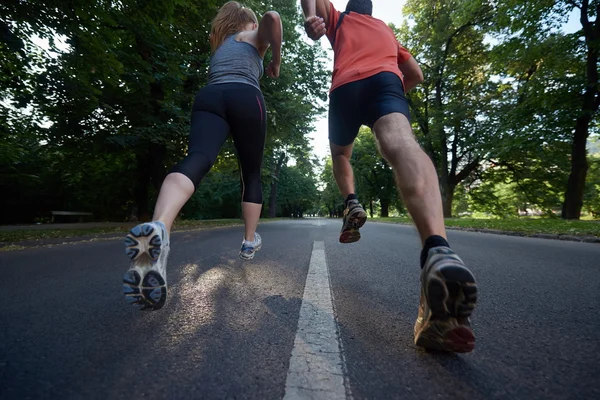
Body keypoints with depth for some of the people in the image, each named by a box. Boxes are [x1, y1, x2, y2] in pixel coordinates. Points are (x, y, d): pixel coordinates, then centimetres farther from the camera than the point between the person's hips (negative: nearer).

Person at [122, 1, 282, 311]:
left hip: (209, 98, 3)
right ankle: (250, 241, 16)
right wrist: (276, 62, 17)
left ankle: (158, 227, -55)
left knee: (197, 159, -25)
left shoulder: (217, 44, 42)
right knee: (252, 173, 11)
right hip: (246, 98, -2)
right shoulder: (256, 36, 27)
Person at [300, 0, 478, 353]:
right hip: (384, 81, 0)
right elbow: (416, 75, 36)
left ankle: (352, 203, -2)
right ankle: (438, 250, -59)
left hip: (345, 88, 0)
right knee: (403, 143, -32)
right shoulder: (388, 30, 41)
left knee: (341, 154, 26)